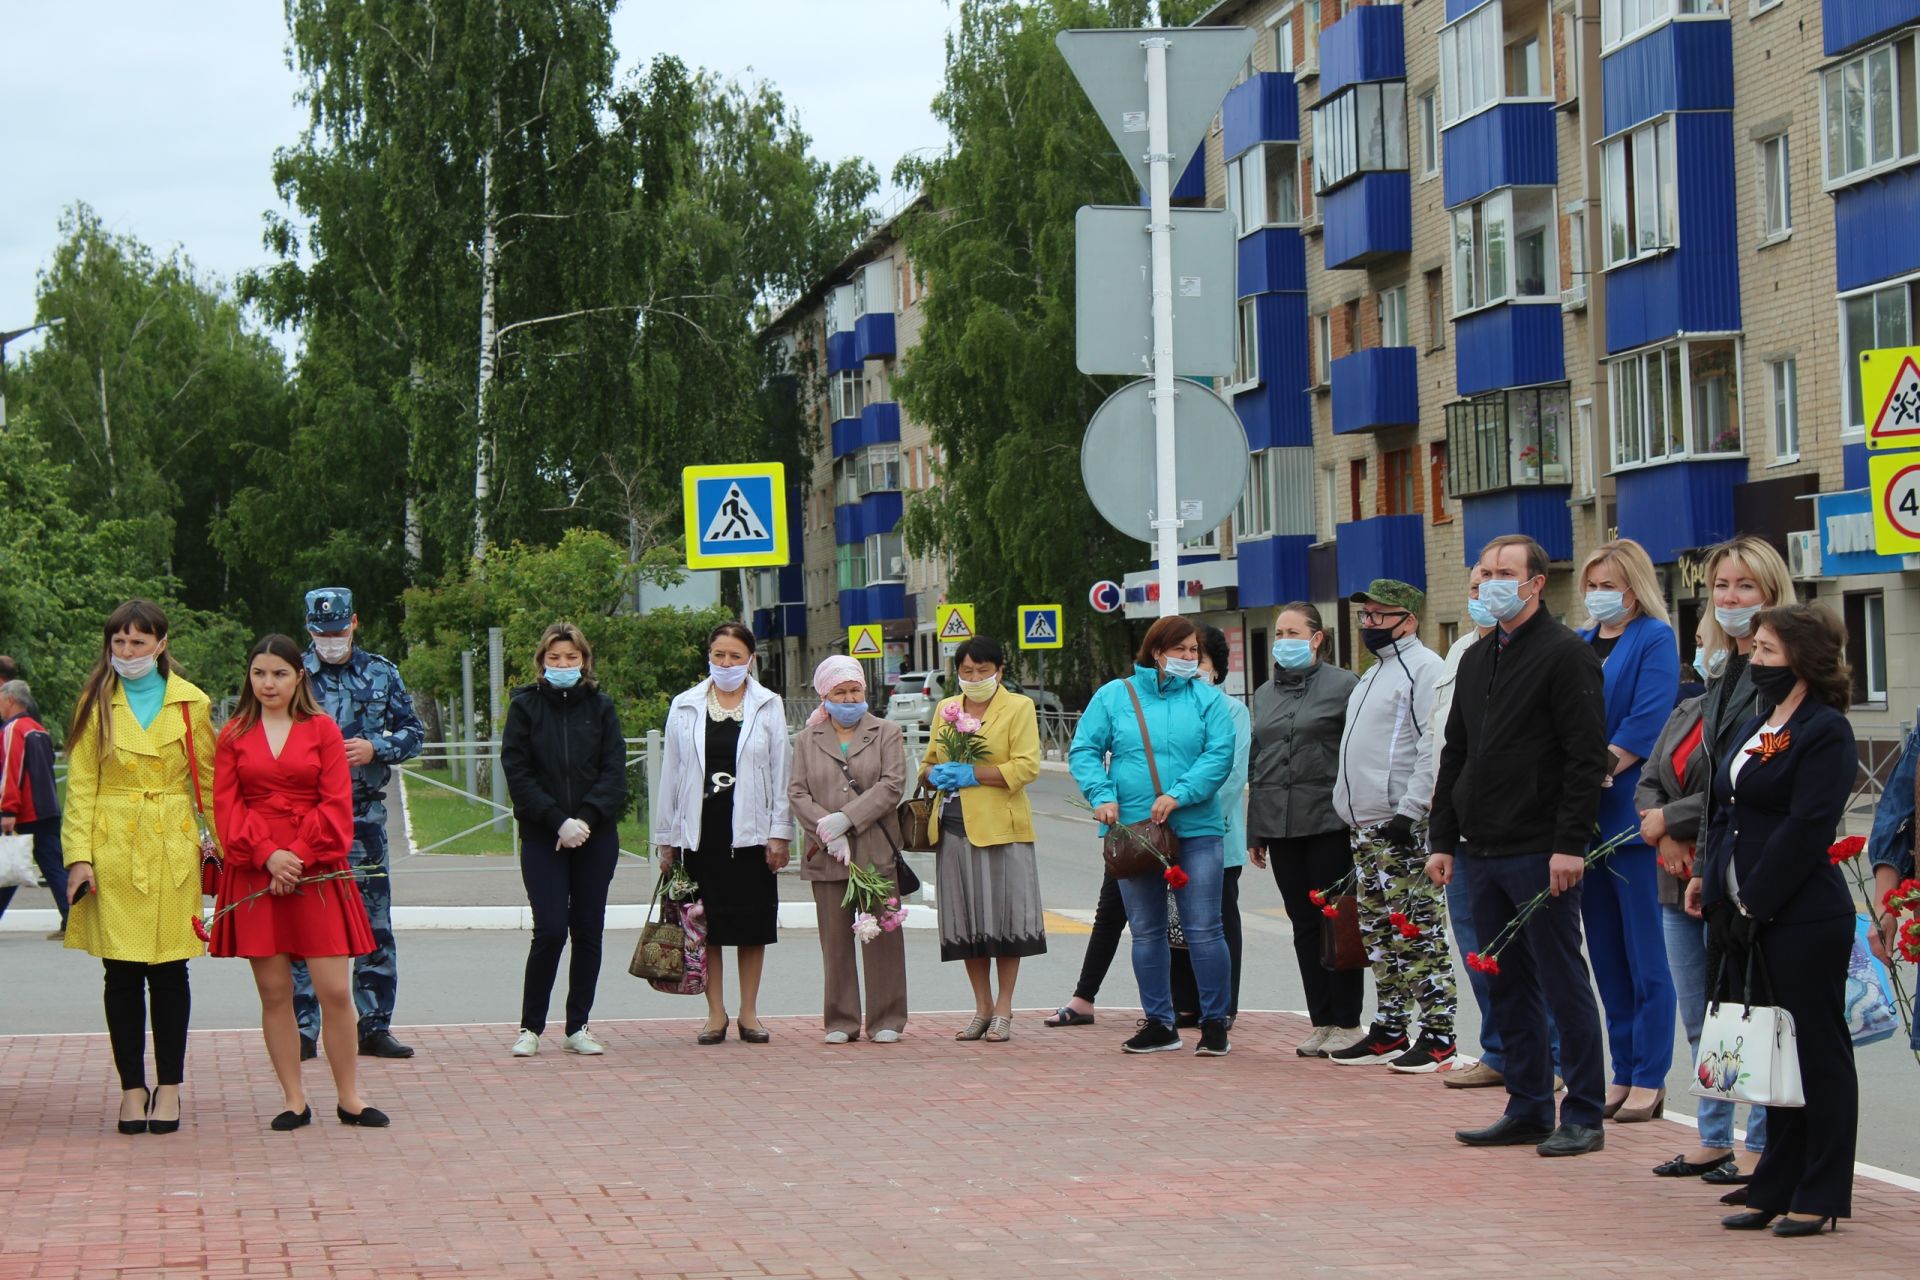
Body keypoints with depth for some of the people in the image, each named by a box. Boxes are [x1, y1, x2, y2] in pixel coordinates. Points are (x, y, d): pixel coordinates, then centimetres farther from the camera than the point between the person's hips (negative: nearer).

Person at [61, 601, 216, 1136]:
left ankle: (168, 1087, 11)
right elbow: (80, 785, 2)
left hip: (173, 851, 0)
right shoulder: (96, 703, 5)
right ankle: (132, 1088, 11)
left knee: (169, 970, 2)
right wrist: (79, 856, -6)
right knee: (122, 972, 2)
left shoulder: (191, 704, 5)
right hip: (113, 851, 0)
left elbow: (210, 783, 8)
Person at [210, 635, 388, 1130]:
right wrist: (267, 855, -10)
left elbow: (336, 804, 0)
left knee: (335, 990, -5)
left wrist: (299, 855, -11)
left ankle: (349, 1098, 5)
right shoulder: (233, 735, 8)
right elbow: (227, 805, 2)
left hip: (316, 870, -1)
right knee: (274, 993, 2)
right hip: (255, 875, 1)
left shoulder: (323, 730, 5)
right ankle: (295, 1101, 9)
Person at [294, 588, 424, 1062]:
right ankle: (303, 1030, 5)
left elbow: (413, 733, 9)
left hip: (365, 815, 2)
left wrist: (374, 749, -9)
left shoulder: (382, 675, 7)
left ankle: (375, 1027, 12)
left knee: (375, 924, 4)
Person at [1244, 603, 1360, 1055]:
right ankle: (1321, 1022, 13)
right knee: (1304, 924, 8)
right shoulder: (1265, 694, 15)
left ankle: (1347, 1023, 5)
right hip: (1281, 826, 6)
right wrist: (1255, 832, 16)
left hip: (1329, 821, -6)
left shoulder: (1344, 686, -3)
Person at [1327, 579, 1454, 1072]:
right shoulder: (1374, 674, 22)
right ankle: (1389, 1031, 18)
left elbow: (1435, 750, -18)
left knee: (1419, 932, -9)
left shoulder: (1425, 669, -9)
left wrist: (1409, 811, -22)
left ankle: (1437, 1037, -6)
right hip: (1366, 830, 10)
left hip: (1406, 828, -10)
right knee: (1379, 934, 12)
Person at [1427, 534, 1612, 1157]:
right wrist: (1443, 839, 13)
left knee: (1563, 983, -3)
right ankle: (1528, 1110, 18)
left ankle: (1583, 1117, 2)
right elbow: (1454, 754, 20)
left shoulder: (1566, 655, -8)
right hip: (1483, 851, 8)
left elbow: (1586, 757, -13)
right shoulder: (1476, 659, 16)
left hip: (1541, 854, -8)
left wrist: (1569, 844, -19)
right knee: (1509, 987, 11)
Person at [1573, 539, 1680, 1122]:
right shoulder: (1579, 644, 16)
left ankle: (1649, 1079, 1)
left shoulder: (1654, 640, -4)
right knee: (1605, 952, 9)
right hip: (1582, 814, 7)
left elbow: (1647, 724, -14)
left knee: (1642, 951, -3)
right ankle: (1622, 1073, 15)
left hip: (1630, 812, -7)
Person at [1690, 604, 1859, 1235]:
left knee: (1817, 1052, 0)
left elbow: (1805, 830, -18)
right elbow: (1729, 810, 21)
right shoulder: (1756, 725, 16)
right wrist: (1707, 874, 8)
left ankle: (1820, 1197, 6)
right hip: (1747, 914, 9)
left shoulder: (1825, 732, -12)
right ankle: (1776, 1190, 18)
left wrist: (1755, 904, -18)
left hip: (1802, 917, -9)